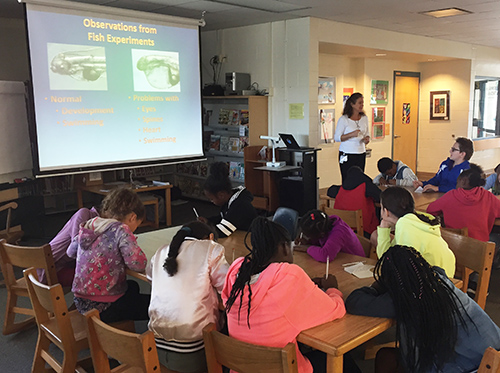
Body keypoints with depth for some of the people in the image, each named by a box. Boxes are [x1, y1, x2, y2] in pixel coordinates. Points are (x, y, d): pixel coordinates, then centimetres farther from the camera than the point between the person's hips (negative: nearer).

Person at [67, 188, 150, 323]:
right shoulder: (121, 230, -19)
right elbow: (139, 264, -26)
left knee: (133, 286, 32)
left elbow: (70, 252, 19)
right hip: (103, 308, -8)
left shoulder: (88, 226, 3)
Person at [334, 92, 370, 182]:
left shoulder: (364, 118, 9)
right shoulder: (343, 119, -7)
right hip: (347, 155, -4)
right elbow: (337, 137, -7)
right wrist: (351, 134, -20)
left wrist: (367, 139, -5)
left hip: (361, 154, 5)